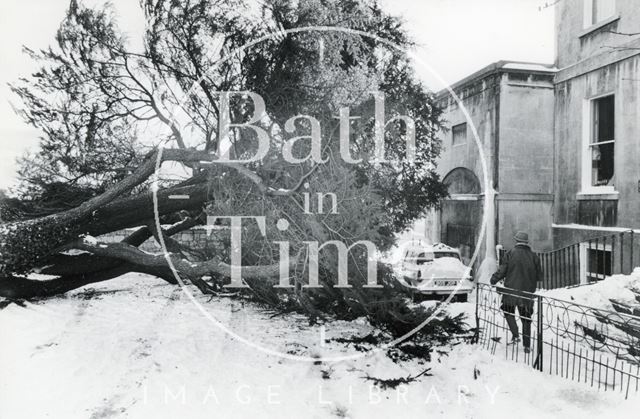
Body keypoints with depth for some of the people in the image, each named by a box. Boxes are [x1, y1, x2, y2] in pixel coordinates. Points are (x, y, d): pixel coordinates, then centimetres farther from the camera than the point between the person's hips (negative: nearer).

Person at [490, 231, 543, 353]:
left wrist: (493, 280, 4)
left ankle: (515, 335, 2)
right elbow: (539, 276, 4)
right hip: (527, 292, 3)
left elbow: (502, 270, -10)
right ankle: (527, 345, 14)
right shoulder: (533, 256, 0)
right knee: (526, 318, 13)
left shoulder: (511, 254, -8)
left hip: (511, 290, -3)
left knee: (508, 312, 18)